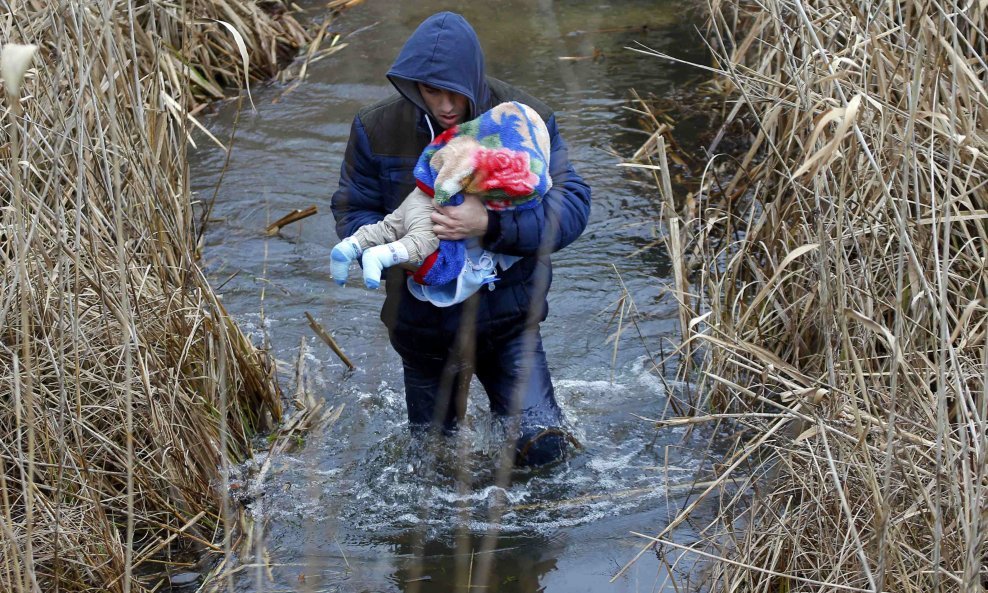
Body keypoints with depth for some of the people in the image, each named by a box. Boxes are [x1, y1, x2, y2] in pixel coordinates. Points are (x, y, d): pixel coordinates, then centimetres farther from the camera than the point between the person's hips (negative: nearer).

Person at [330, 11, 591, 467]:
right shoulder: (377, 129, -11)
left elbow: (570, 206, -20)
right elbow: (352, 209, -3)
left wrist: (492, 226, -36)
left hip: (506, 317, -1)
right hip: (423, 322, 2)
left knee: (541, 447, -12)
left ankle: (508, 405, 21)